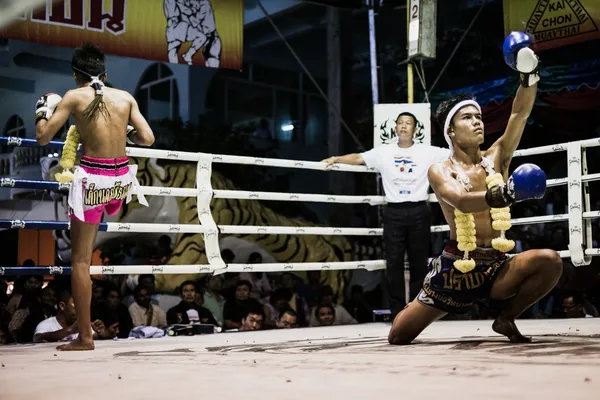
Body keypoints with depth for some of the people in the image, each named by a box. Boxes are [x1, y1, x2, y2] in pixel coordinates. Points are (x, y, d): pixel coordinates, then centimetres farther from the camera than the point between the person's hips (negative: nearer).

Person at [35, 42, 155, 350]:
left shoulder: (74, 97, -4)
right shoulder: (126, 98, 4)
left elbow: (43, 137, -3)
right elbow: (147, 139, 0)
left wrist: (43, 110, 15)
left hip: (93, 179, -4)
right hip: (121, 178, 4)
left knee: (81, 260, 3)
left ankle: (84, 337, 4)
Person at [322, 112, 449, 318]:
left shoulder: (427, 152, 3)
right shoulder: (384, 152, 6)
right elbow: (358, 158, 5)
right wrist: (335, 159, -5)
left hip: (418, 212, 0)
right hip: (394, 213, 0)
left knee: (419, 264, 7)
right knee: (394, 264, 1)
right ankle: (397, 313, 8)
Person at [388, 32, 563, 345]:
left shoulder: (496, 158, 7)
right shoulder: (440, 171, -5)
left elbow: (520, 114, -4)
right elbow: (461, 201, -26)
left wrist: (529, 74, -19)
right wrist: (505, 193, -43)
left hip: (497, 267, 3)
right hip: (456, 267, -3)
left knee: (550, 261, -26)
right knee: (399, 337, -4)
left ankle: (506, 319, -2)